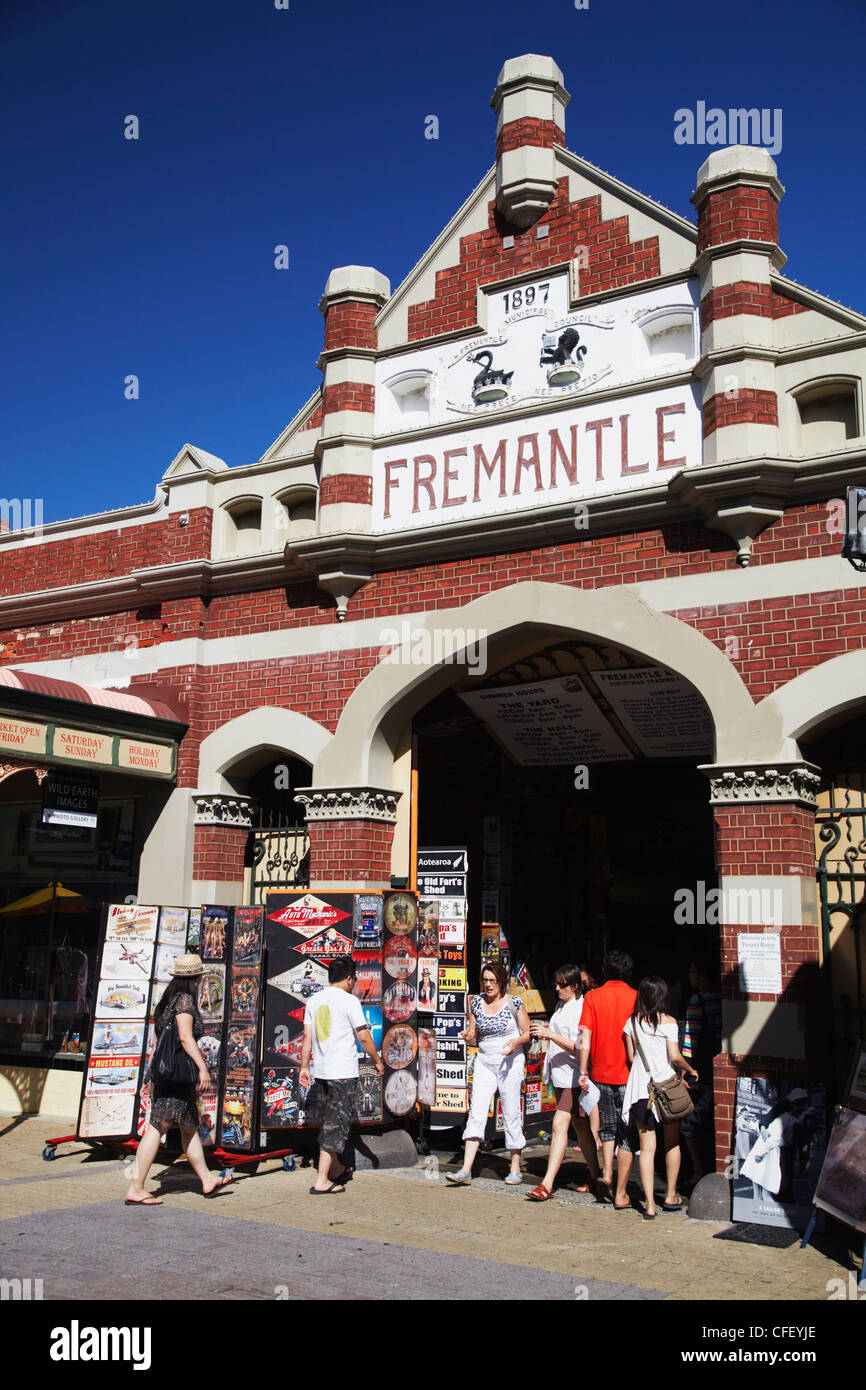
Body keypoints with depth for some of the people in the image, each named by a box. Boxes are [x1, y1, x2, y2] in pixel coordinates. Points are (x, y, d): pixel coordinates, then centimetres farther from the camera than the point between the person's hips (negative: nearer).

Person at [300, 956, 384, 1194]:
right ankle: (322, 1180, -4)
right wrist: (377, 1061, 4)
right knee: (337, 1124, -2)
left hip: (321, 1071, 7)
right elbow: (364, 1037, -8)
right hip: (343, 1073, -7)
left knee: (329, 1121, 19)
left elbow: (307, 1037, 9)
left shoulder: (314, 1001, 8)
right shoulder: (349, 1000, -10)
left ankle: (336, 1168, 33)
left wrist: (304, 1067, 15)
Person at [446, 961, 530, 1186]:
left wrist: (515, 1042, -17)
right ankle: (466, 1171, -8)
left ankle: (515, 1169, 16)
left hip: (510, 1063, -3)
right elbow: (473, 1037, 12)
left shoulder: (514, 1003, -5)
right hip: (484, 1062, 3)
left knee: (511, 1115, 2)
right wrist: (468, 1037, -11)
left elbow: (528, 1033, 2)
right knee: (476, 1113, -6)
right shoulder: (476, 1003, 4)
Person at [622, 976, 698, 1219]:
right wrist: (690, 1070, 5)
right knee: (672, 1144, 15)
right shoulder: (668, 1022, -7)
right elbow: (675, 1056, -13)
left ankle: (649, 1204, -2)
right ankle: (671, 1196, 23)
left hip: (640, 1087, 2)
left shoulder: (632, 1022, 3)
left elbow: (631, 1057, 7)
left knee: (647, 1147, 2)